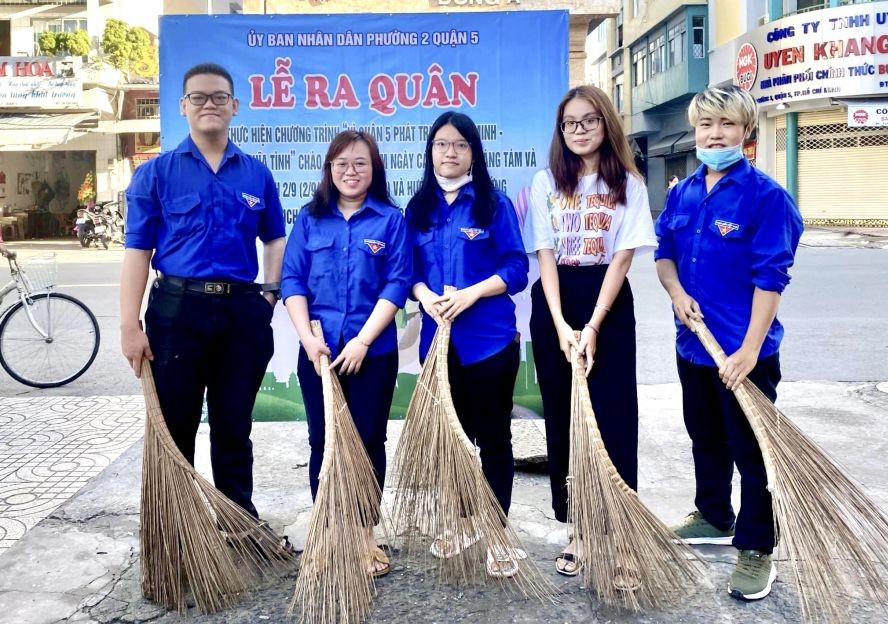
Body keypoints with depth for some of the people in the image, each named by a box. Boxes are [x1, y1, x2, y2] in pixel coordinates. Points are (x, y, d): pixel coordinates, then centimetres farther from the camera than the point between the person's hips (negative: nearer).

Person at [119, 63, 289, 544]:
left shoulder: (256, 174, 8)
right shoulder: (156, 173, 0)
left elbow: (275, 239, 18)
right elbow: (138, 251, -4)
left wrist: (269, 295, 3)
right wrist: (130, 325, -10)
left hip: (242, 312, 2)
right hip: (177, 309, -2)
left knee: (234, 427, 12)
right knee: (173, 427, 7)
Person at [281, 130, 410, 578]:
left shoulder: (390, 220, 0)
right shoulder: (310, 219, 7)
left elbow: (397, 284, -6)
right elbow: (291, 280, 3)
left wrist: (363, 340, -14)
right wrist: (308, 338, -9)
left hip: (373, 351, -2)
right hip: (318, 350, 2)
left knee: (368, 440, 5)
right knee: (323, 441, 8)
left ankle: (365, 536, 18)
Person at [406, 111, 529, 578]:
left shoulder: (495, 204, -1)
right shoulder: (418, 209, 11)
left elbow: (516, 269, -5)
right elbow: (410, 270, 10)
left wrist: (470, 294, -18)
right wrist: (424, 294, -11)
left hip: (489, 337, -4)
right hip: (438, 337, 4)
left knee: (492, 436, 3)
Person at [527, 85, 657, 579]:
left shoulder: (628, 184, 0)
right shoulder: (546, 183, 4)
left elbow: (622, 258, -7)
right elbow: (546, 255, -2)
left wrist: (593, 327, -16)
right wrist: (560, 324, -13)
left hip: (609, 306, -2)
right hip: (554, 306, 2)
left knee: (611, 419, -1)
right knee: (564, 419, 6)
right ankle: (578, 529, 18)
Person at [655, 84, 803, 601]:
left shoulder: (766, 196, -14)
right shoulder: (683, 193, 5)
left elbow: (771, 278, -16)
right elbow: (664, 253, 14)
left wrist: (750, 349, -20)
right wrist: (677, 292, -7)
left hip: (744, 349, -6)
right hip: (693, 343, 7)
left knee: (751, 449, 4)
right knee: (706, 437, 21)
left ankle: (756, 550, 18)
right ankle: (715, 518, 41)